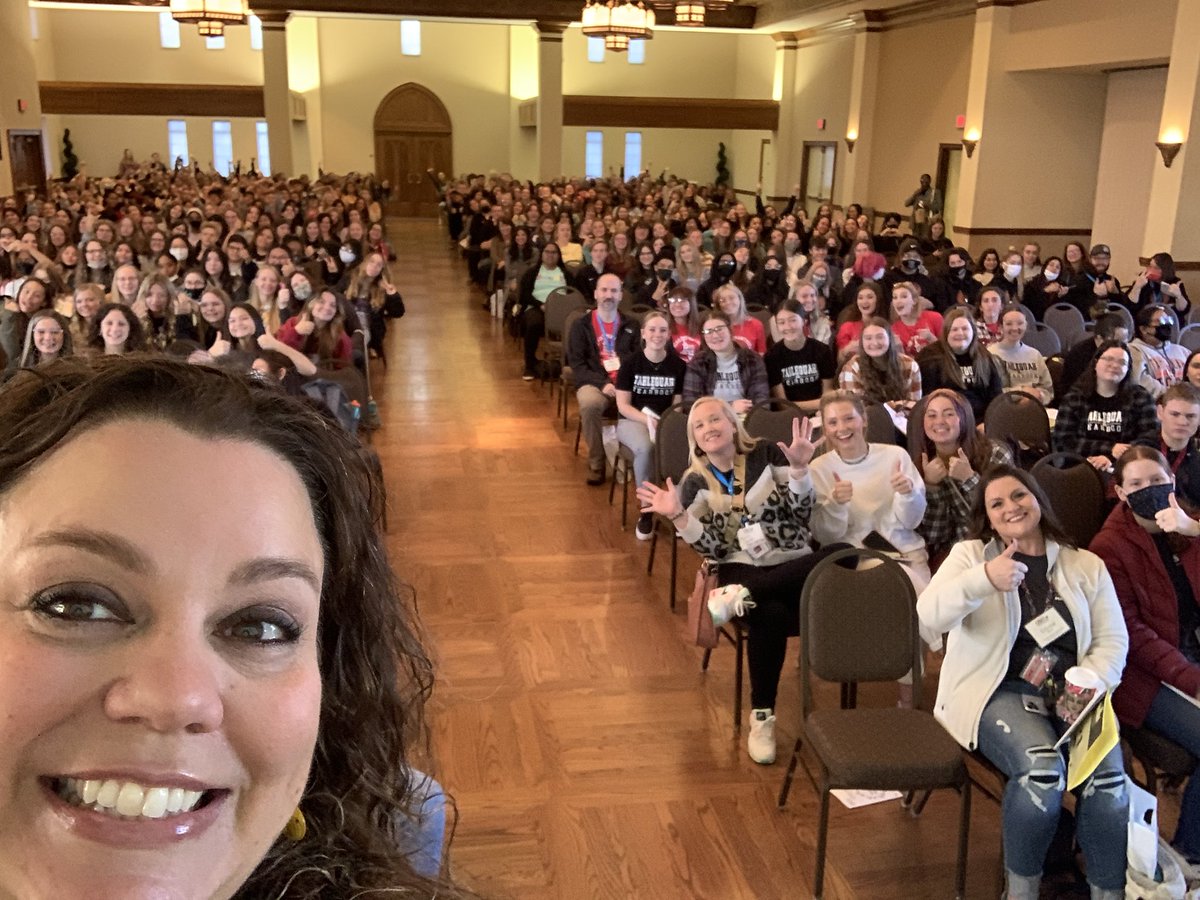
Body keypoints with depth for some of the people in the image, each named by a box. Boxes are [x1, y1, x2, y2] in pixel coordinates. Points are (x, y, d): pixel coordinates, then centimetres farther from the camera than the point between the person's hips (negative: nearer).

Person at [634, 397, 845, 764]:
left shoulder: (767, 454, 4)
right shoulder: (695, 481, 6)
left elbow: (801, 514, -4)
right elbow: (714, 549, -3)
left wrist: (799, 468, -19)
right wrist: (678, 516, -16)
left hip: (796, 564, 1)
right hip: (742, 569, -1)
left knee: (840, 555, -34)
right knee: (771, 614, -35)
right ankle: (762, 718, -19)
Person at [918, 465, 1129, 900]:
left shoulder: (1087, 565, 16)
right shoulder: (970, 555, 7)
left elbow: (1113, 640, 11)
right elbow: (931, 615, -12)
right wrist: (984, 579, -31)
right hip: (998, 691, -3)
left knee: (1108, 780, -27)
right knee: (1043, 769, -32)